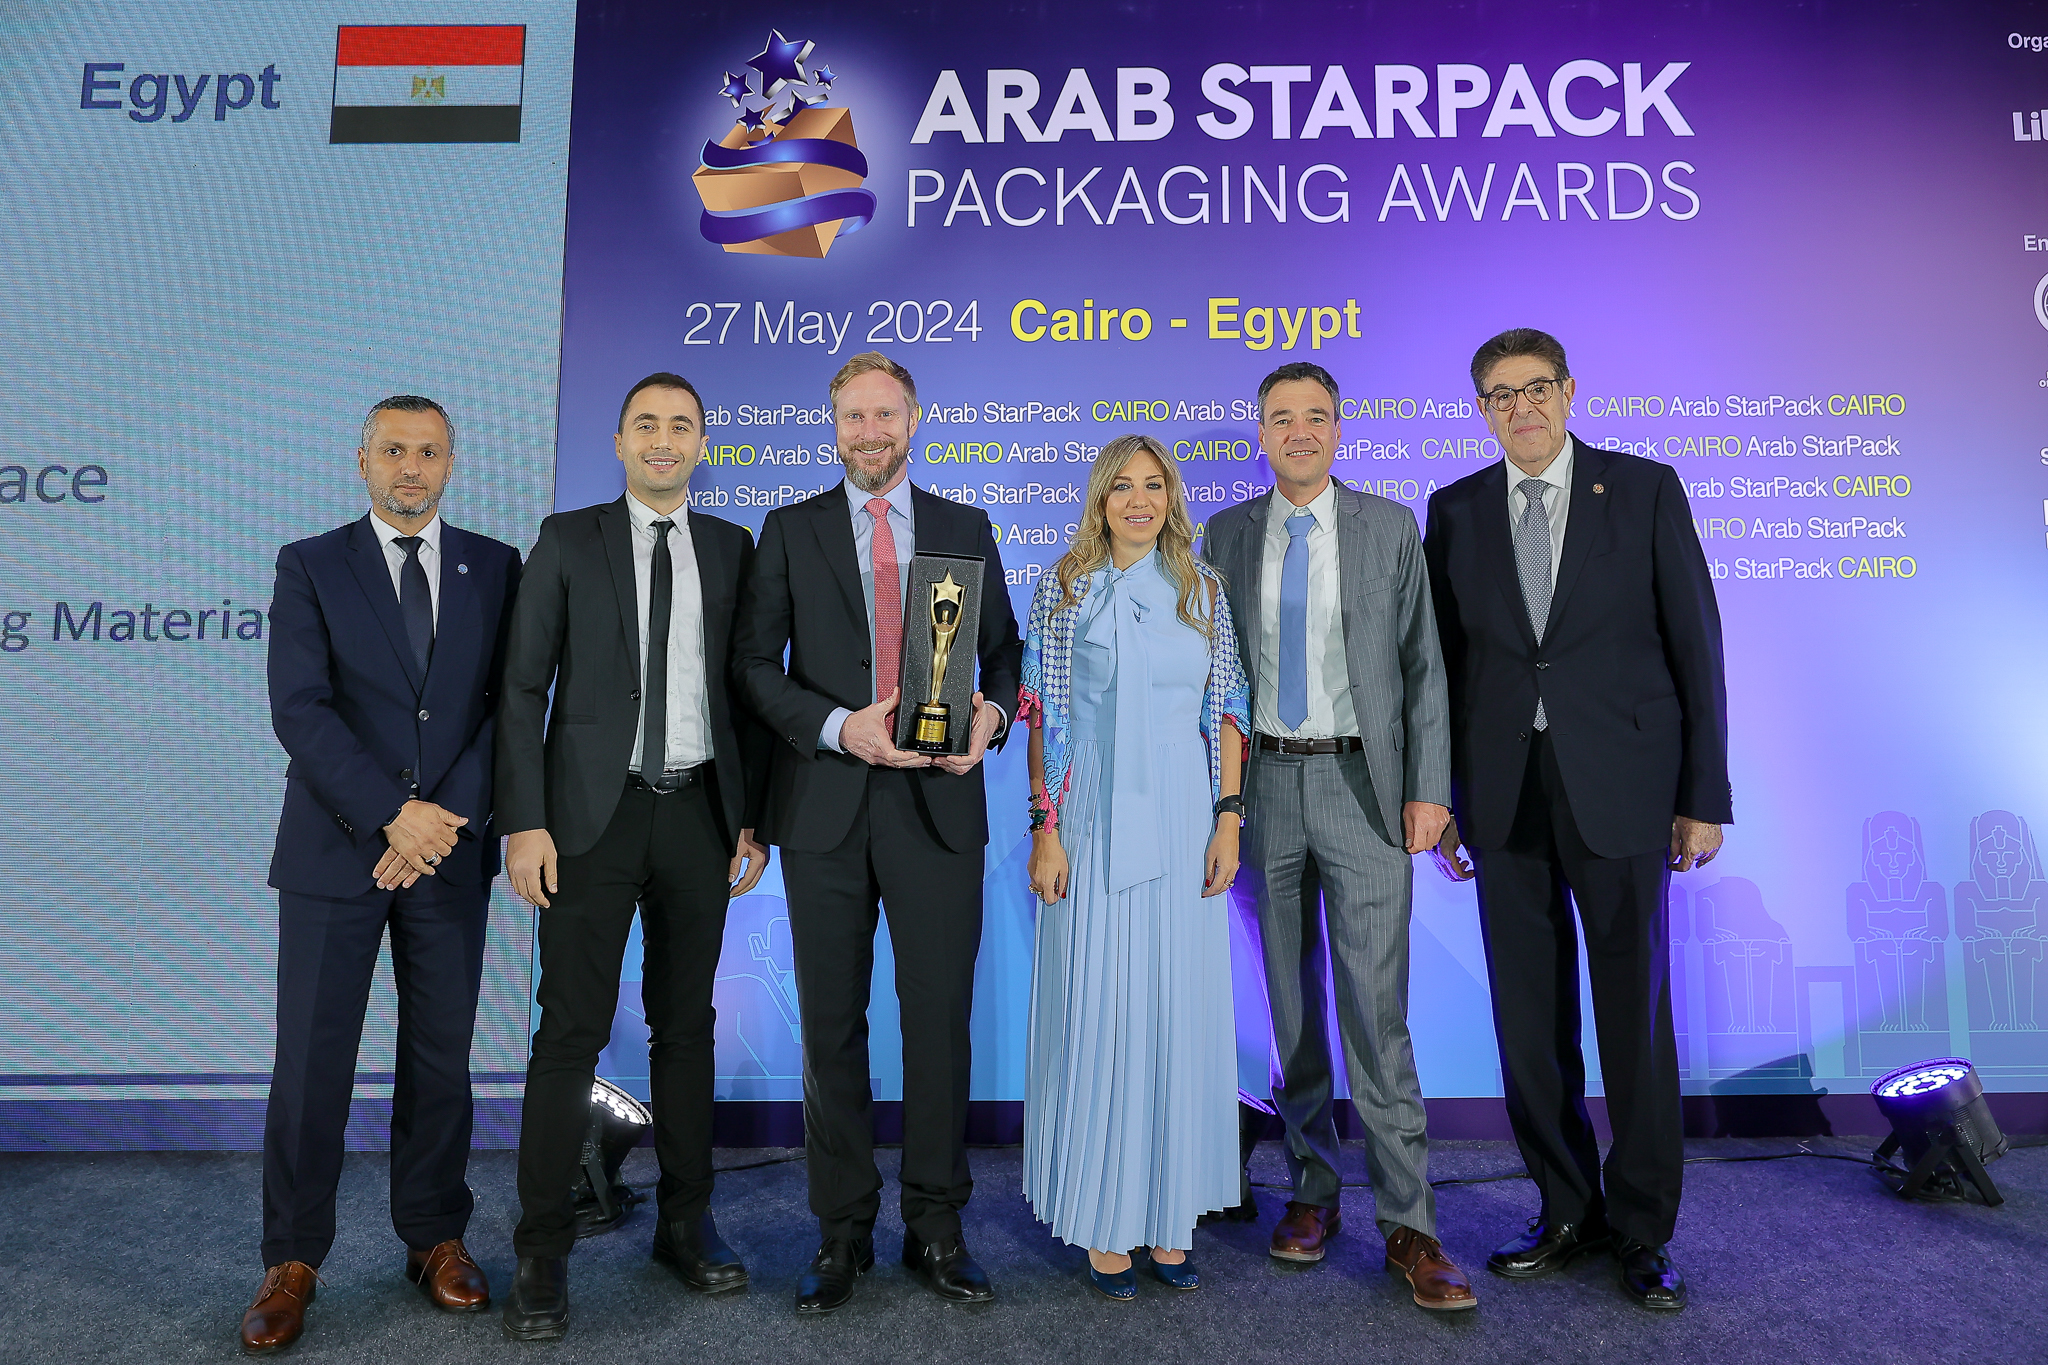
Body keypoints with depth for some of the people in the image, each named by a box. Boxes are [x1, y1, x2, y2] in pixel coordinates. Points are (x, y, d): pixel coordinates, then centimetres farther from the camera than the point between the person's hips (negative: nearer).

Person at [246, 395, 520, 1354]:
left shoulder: (496, 568, 6)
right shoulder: (309, 566, 3)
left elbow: (509, 706, 0)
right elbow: (299, 709, -8)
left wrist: (445, 820, -10)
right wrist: (393, 813, -16)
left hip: (451, 852, 1)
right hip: (334, 852, -1)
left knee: (440, 1057, 10)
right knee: (311, 1063, 4)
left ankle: (435, 1238, 26)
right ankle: (292, 1260, 21)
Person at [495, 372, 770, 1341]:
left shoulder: (731, 548, 9)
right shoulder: (567, 540, 3)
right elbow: (524, 686, -1)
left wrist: (753, 816, 4)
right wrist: (524, 821, -9)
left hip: (700, 813, 2)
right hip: (593, 814, -2)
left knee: (686, 1023, 11)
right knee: (572, 1030, -1)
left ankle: (685, 1220, 26)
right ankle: (543, 1252, 13)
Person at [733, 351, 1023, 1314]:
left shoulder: (966, 529, 11)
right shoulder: (790, 531, 8)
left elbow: (1002, 647, 13)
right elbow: (754, 663, 3)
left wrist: (991, 712, -8)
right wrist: (837, 727, -13)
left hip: (937, 801, 0)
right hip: (825, 802, 0)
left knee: (941, 1016, 4)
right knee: (831, 1024, 8)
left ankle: (936, 1225, 20)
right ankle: (842, 1229, 22)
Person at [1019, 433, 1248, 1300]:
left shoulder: (1202, 589, 9)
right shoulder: (1065, 588, 2)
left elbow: (1226, 710, 9)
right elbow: (1043, 714, 0)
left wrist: (1228, 818, 1)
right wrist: (1044, 827, -6)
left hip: (1183, 824, 3)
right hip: (1094, 826, -2)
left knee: (1179, 1010, 7)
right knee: (1096, 1010, 2)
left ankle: (1169, 1214, 22)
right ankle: (1102, 1218, 17)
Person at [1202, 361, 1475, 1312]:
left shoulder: (1390, 528, 4)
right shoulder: (1225, 536, 8)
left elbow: (1422, 665, 2)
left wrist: (1428, 790, -5)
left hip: (1362, 786, -2)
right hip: (1265, 784, 2)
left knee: (1376, 1009, -5)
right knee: (1290, 1003, 11)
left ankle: (1408, 1224, 6)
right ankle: (1313, 1190, 26)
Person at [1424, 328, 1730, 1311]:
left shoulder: (1646, 489, 3)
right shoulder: (1455, 511, 8)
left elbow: (1694, 642, 1)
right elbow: (1441, 660, 8)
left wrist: (1704, 797, -4)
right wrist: (1439, 801, 5)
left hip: (1620, 787, -2)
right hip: (1504, 795, 2)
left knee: (1635, 1010, 4)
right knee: (1528, 1016, 8)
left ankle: (1643, 1230, 21)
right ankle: (1568, 1211, 25)